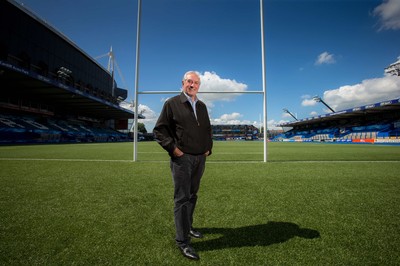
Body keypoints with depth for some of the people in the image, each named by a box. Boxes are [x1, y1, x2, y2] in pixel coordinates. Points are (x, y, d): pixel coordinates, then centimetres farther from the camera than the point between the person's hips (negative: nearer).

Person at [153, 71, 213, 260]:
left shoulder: (202, 106, 14)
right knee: (182, 198, -2)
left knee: (192, 195, 17)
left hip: (200, 158, 6)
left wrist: (209, 147, 12)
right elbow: (159, 130, -6)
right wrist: (173, 148, -14)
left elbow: (208, 129, 24)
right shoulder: (172, 103, -4)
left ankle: (188, 226, 36)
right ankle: (182, 241, 9)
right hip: (182, 158, -6)